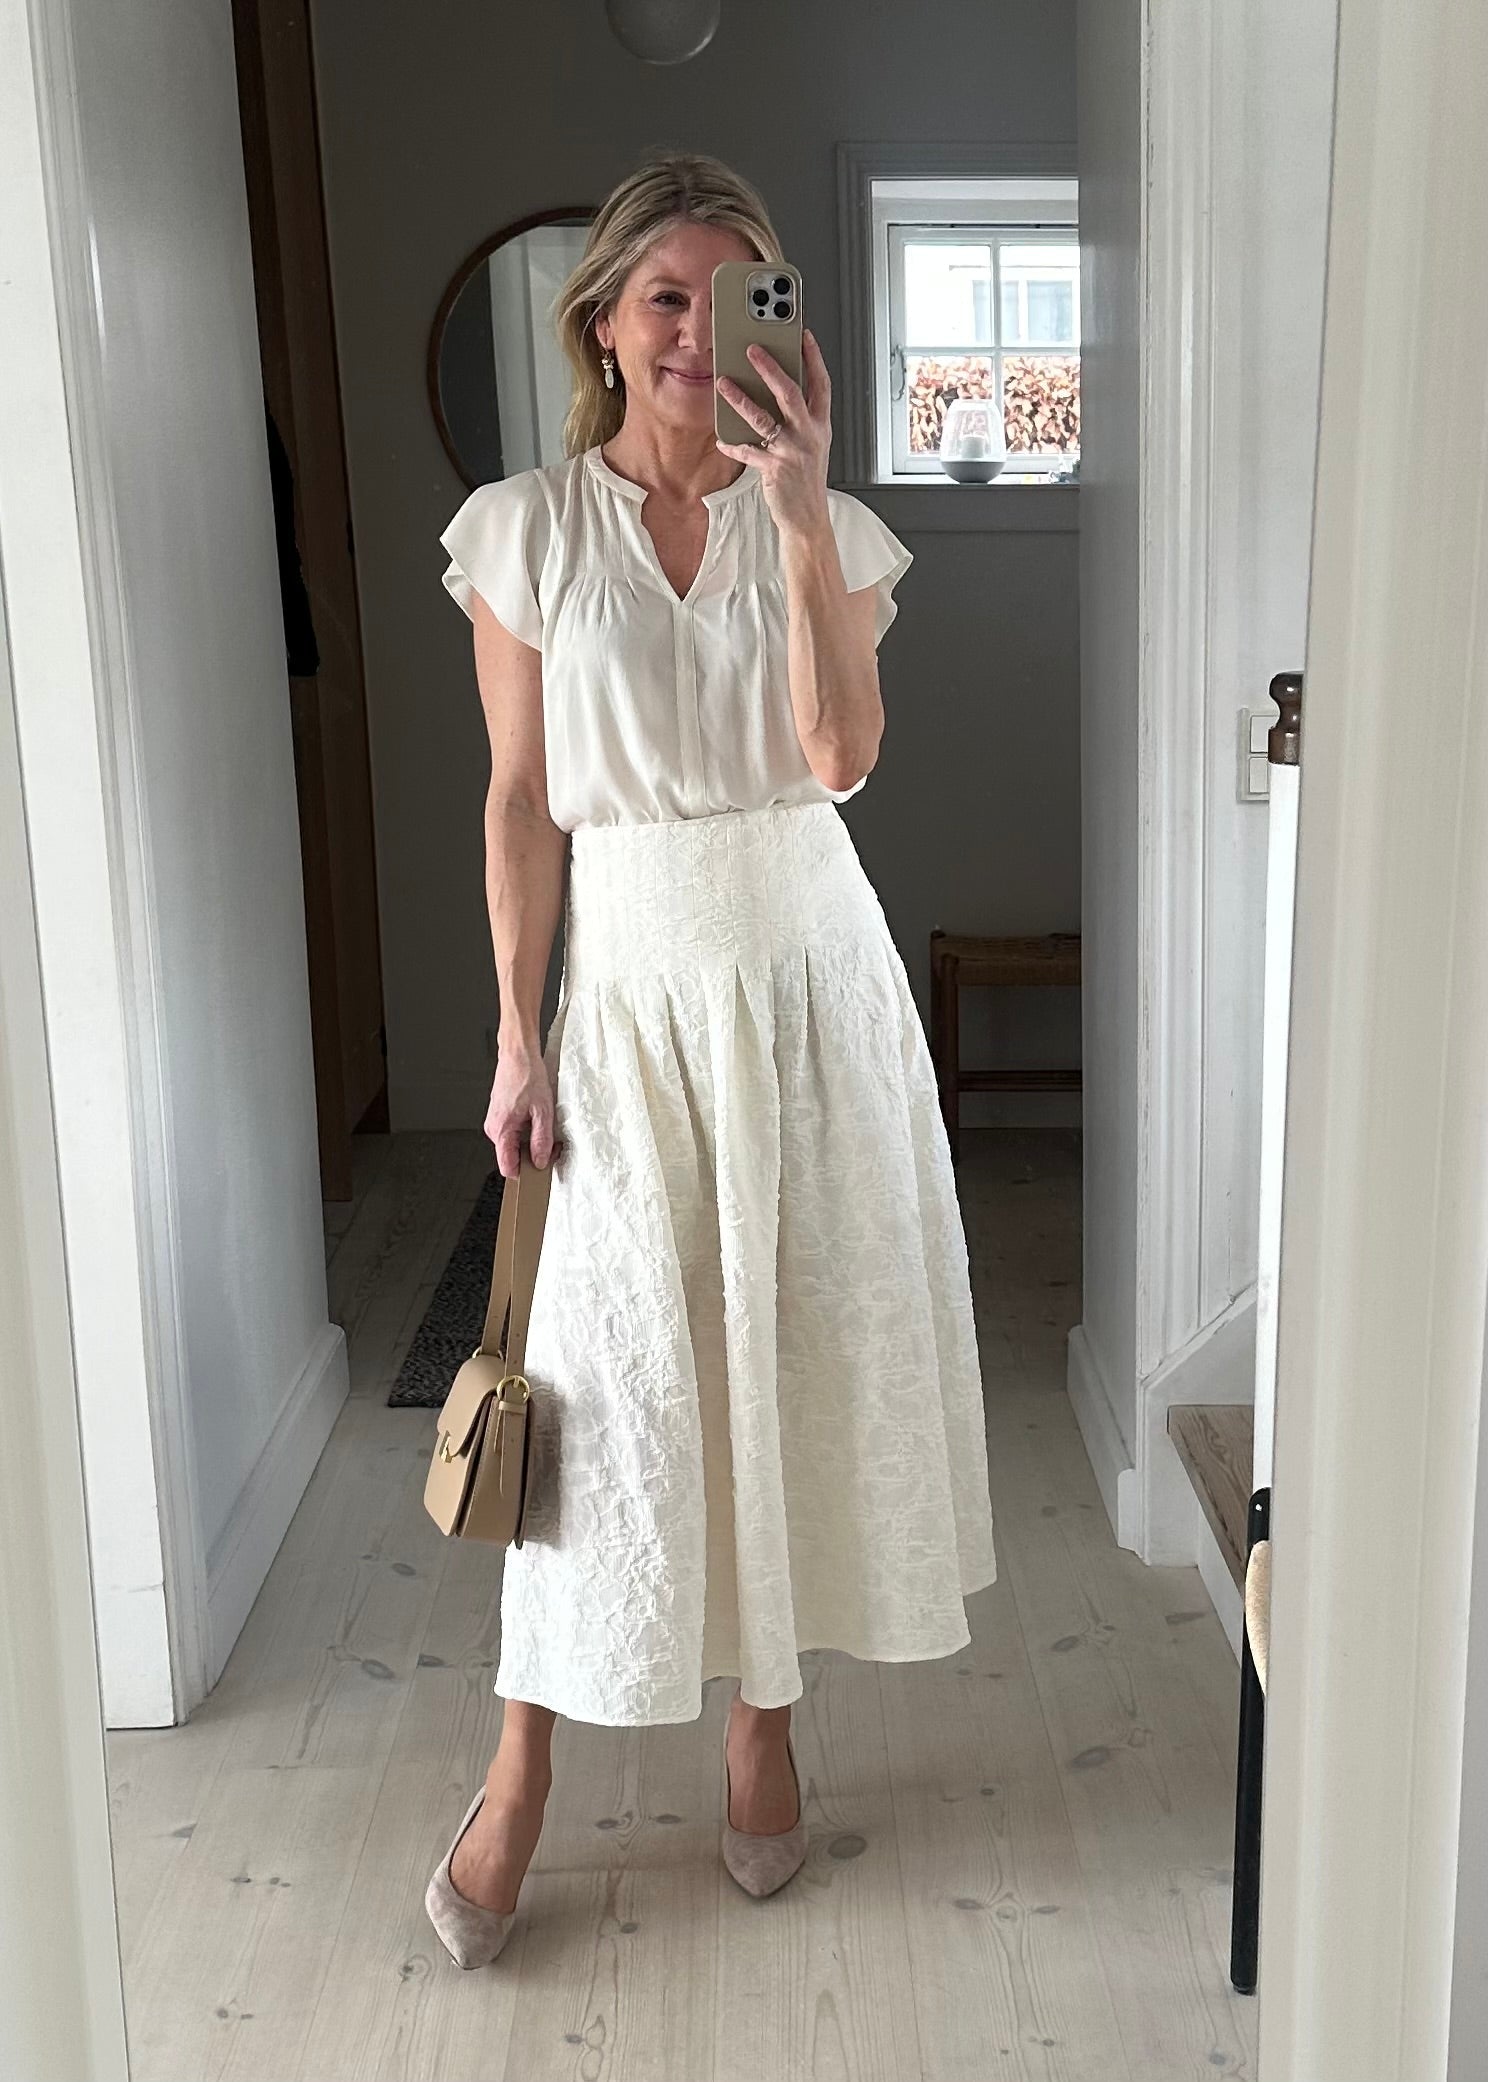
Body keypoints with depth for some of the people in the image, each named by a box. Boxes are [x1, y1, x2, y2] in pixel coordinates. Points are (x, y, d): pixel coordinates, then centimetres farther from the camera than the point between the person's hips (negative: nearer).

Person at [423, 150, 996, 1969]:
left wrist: (803, 517, -18)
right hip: (630, 982, -2)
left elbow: (840, 757, -12)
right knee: (606, 1367, -1)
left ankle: (763, 1724, 27)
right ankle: (520, 1771, 15)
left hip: (808, 968, 2)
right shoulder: (525, 531, -1)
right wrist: (519, 1034, -5)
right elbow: (522, 799, -2)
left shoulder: (825, 530, 3)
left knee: (797, 1339, 7)